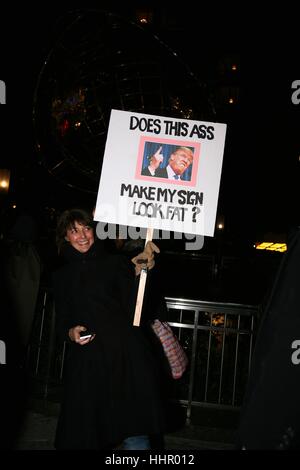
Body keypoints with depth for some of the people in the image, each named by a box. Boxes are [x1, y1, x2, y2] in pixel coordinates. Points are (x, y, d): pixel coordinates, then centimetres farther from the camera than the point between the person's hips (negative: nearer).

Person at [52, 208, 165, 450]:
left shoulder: (115, 262, 5)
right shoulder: (62, 276, 15)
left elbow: (133, 308, -2)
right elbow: (62, 323, 17)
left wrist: (139, 271, -14)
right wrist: (71, 333, -5)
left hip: (126, 358, -2)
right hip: (87, 360, 3)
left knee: (134, 434, -5)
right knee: (82, 435, 2)